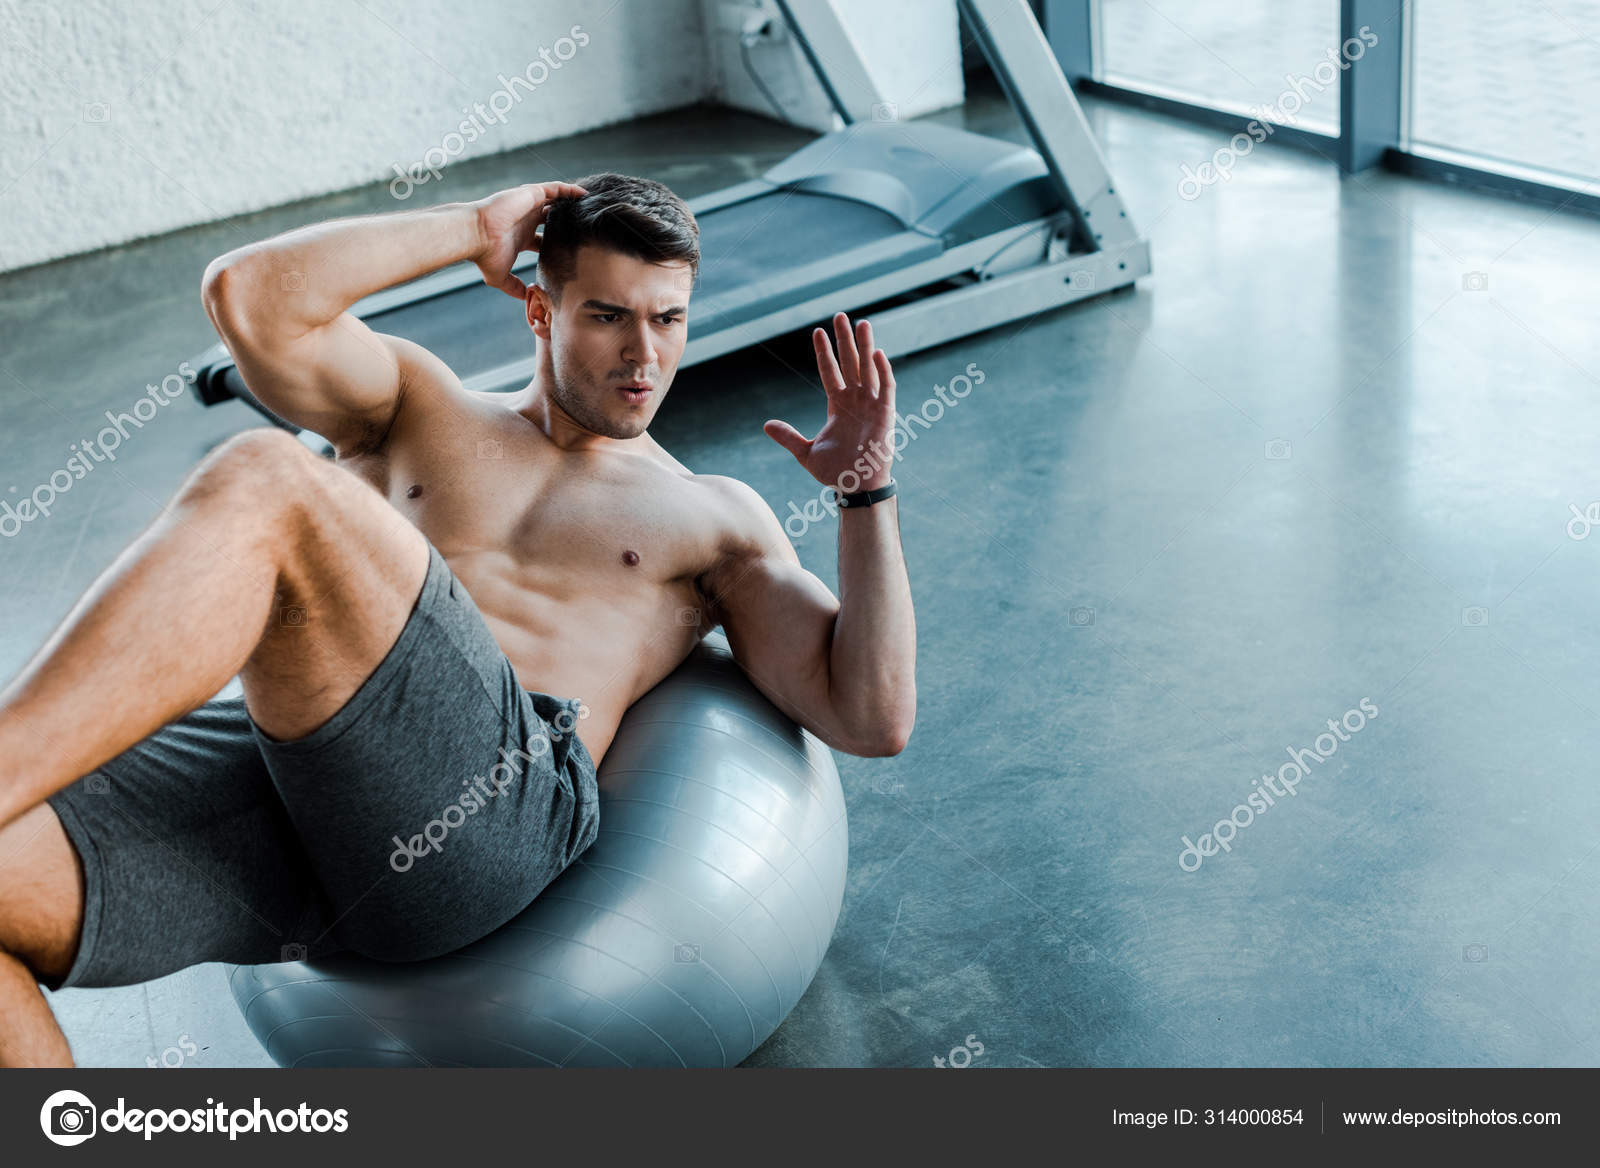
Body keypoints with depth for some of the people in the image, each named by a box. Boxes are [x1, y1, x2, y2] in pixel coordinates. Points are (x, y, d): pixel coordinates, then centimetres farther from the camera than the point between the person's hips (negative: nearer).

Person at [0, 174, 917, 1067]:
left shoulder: (715, 520, 26)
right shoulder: (420, 407, 29)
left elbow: (873, 720, 17)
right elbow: (247, 297, 10)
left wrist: (866, 490, 8)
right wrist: (473, 230, 17)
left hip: (490, 794, -3)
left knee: (263, 481, -27)